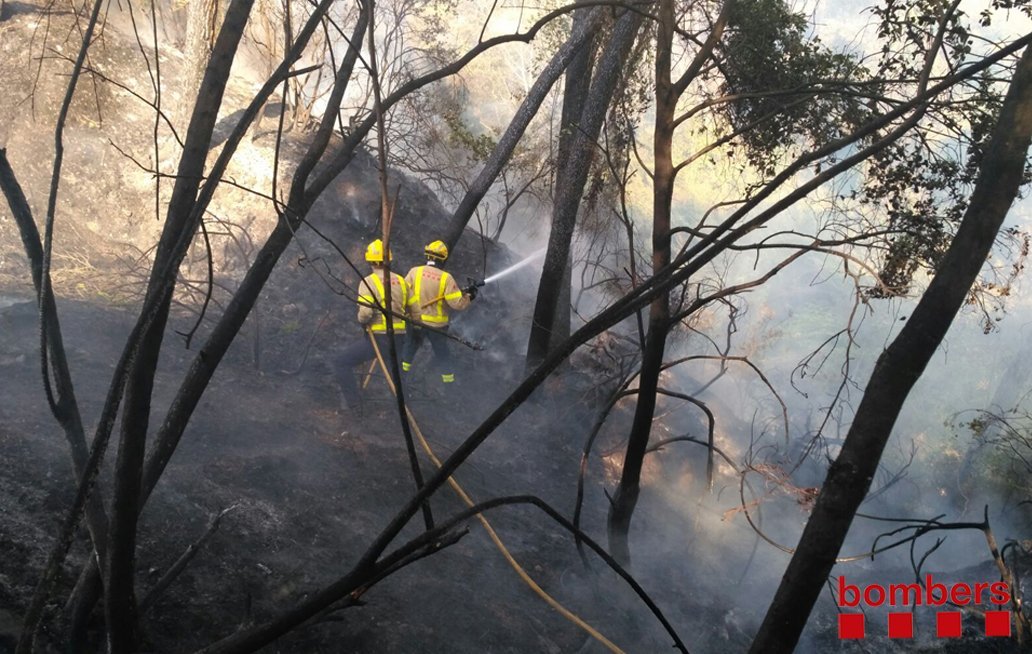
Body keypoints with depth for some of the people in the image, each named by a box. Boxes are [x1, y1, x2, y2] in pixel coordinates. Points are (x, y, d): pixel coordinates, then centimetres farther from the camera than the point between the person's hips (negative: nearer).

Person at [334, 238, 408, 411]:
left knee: (343, 361, 5)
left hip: (378, 338, -6)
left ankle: (352, 402, 0)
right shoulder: (401, 281, 8)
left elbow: (365, 313, -20)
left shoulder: (369, 282, -10)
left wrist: (362, 321, 2)